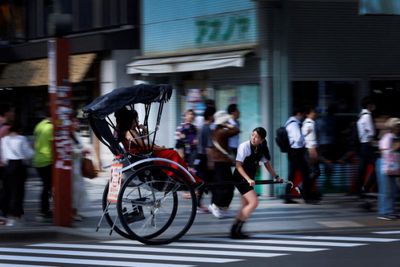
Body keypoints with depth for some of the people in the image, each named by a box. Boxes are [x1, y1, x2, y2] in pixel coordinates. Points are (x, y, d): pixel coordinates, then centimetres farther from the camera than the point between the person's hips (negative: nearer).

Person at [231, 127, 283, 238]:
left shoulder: (261, 149, 2)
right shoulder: (244, 146, -18)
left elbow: (267, 163, 14)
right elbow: (238, 165, -19)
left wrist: (276, 177, 5)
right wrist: (248, 179, -28)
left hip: (249, 179, 8)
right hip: (240, 178, -8)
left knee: (246, 205, 11)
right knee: (254, 202, -16)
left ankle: (235, 230, 18)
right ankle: (236, 229, -13)